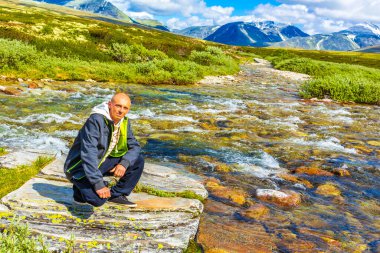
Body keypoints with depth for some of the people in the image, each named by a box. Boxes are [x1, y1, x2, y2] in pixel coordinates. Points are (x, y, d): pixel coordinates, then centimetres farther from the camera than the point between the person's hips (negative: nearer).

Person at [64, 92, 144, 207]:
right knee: (99, 199, -30)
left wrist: (124, 163, -20)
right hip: (80, 167, -7)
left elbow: (134, 146, 1)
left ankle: (117, 194, 7)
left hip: (102, 163, 7)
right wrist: (98, 184, -33)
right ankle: (81, 190, 4)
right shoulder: (95, 120, -26)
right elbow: (88, 155, -31)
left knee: (138, 161, -6)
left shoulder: (124, 122, -2)